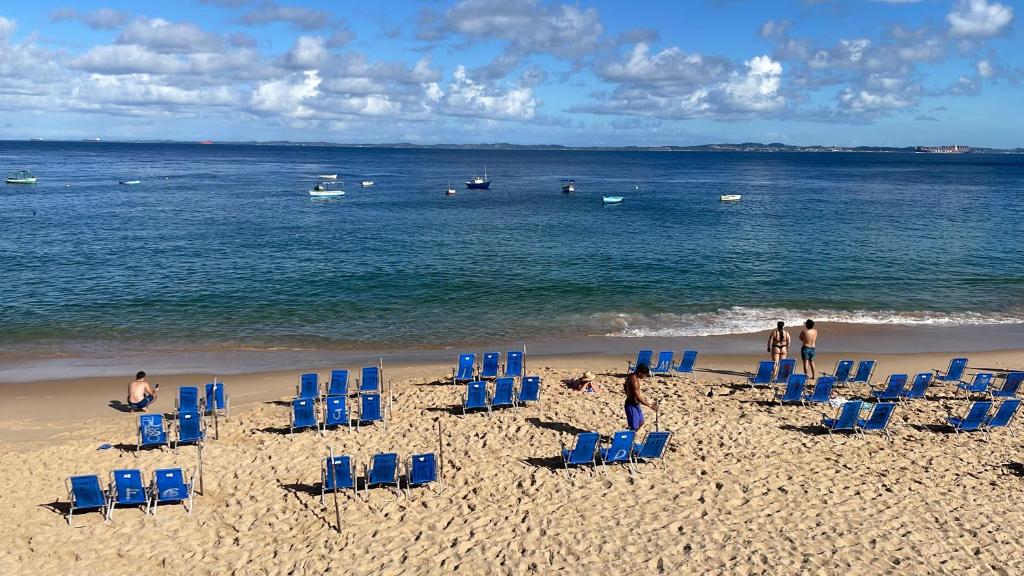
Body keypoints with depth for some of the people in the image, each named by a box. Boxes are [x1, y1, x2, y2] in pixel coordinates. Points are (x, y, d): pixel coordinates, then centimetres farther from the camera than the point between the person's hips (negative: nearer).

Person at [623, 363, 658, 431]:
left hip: (635, 404, 10)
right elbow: (638, 398, -28)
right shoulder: (634, 381, -28)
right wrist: (650, 405, -22)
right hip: (632, 405, -10)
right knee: (634, 427, -5)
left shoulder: (631, 375, 2)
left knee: (641, 422, 22)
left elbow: (625, 387, 19)